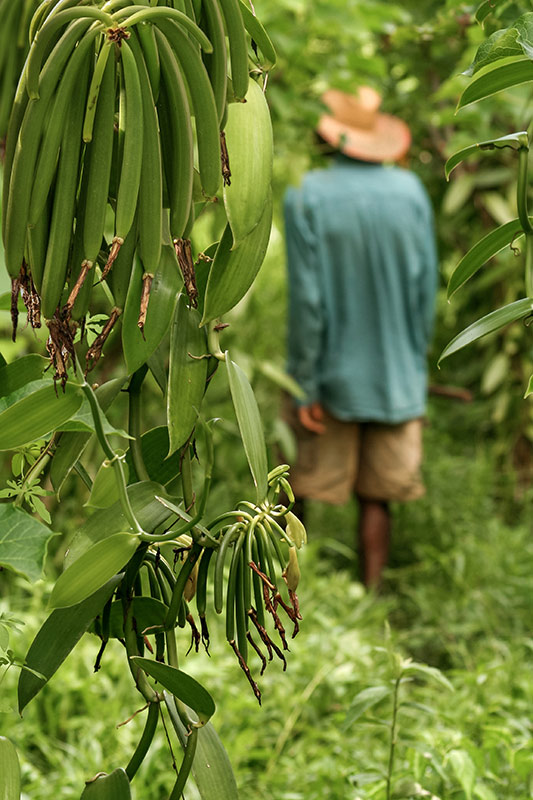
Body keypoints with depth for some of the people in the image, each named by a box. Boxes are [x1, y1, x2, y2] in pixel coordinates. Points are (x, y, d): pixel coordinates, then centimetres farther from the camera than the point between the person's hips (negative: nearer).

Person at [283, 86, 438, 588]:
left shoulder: (306, 198, -11)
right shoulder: (411, 191, -1)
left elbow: (306, 299, -13)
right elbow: (426, 287, 2)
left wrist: (305, 385, -7)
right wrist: (415, 363, 14)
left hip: (333, 377, -2)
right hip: (396, 377, 3)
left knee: (302, 491, 10)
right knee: (377, 498, 8)